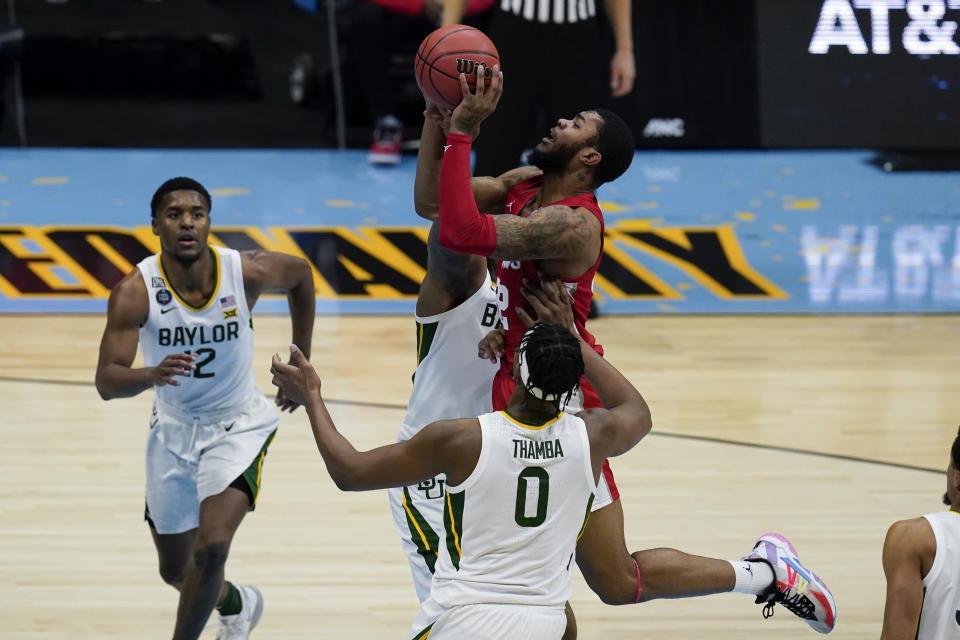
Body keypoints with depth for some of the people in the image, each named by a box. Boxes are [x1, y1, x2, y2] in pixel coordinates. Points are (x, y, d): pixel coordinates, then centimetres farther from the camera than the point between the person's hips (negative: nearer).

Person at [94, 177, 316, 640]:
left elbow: (300, 274, 4)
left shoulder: (247, 272, -20)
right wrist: (152, 374, -50)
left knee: (212, 547, -25)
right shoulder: (135, 292, -23)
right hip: (173, 429, 2)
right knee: (175, 571, 17)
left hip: (238, 425, -2)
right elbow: (106, 383, -27)